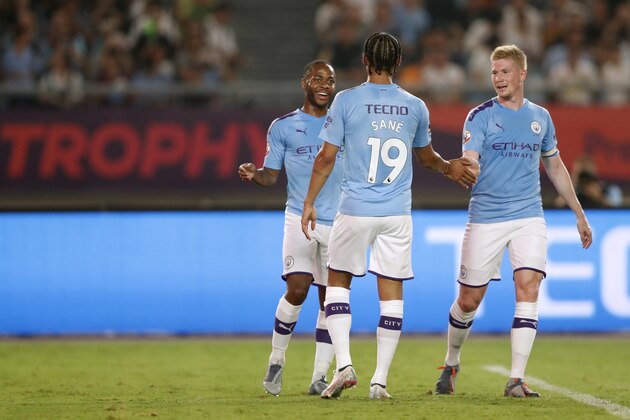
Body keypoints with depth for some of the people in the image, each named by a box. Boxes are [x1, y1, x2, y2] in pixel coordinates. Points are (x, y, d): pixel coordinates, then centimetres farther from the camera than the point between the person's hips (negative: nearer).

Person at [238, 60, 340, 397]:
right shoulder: (283, 127, 7)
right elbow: (271, 175, 6)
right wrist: (253, 174, -14)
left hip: (338, 222, 2)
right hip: (300, 217, -2)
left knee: (330, 299, 0)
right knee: (297, 289, -17)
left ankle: (319, 377, 7)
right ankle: (276, 361, 2)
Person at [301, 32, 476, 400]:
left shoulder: (347, 100, -4)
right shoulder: (415, 107, 5)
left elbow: (327, 157, -4)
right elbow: (426, 155, 22)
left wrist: (310, 202, 5)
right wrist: (447, 167, 42)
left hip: (355, 210, -2)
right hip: (397, 213, 2)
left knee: (338, 283, 13)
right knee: (392, 294, 5)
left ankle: (344, 365, -1)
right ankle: (380, 381, 5)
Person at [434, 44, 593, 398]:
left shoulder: (540, 117, 10)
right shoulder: (480, 116, -2)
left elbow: (556, 168, 22)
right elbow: (470, 163, -15)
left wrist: (580, 215, 24)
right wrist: (466, 170, -41)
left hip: (529, 216, 2)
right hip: (486, 219, -2)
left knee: (528, 287, -16)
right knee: (469, 299, 3)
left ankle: (517, 380, -15)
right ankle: (451, 364, 30)